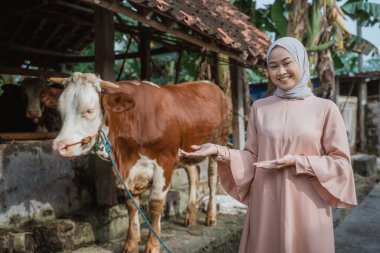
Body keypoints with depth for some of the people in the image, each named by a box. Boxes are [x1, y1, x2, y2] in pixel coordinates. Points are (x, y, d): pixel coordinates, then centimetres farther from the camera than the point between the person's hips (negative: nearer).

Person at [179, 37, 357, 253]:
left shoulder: (325, 108, -1)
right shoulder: (260, 107, 6)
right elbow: (252, 157, 7)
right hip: (265, 206, 2)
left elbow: (340, 161, 0)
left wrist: (297, 162, -13)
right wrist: (219, 151, -8)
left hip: (307, 208, -1)